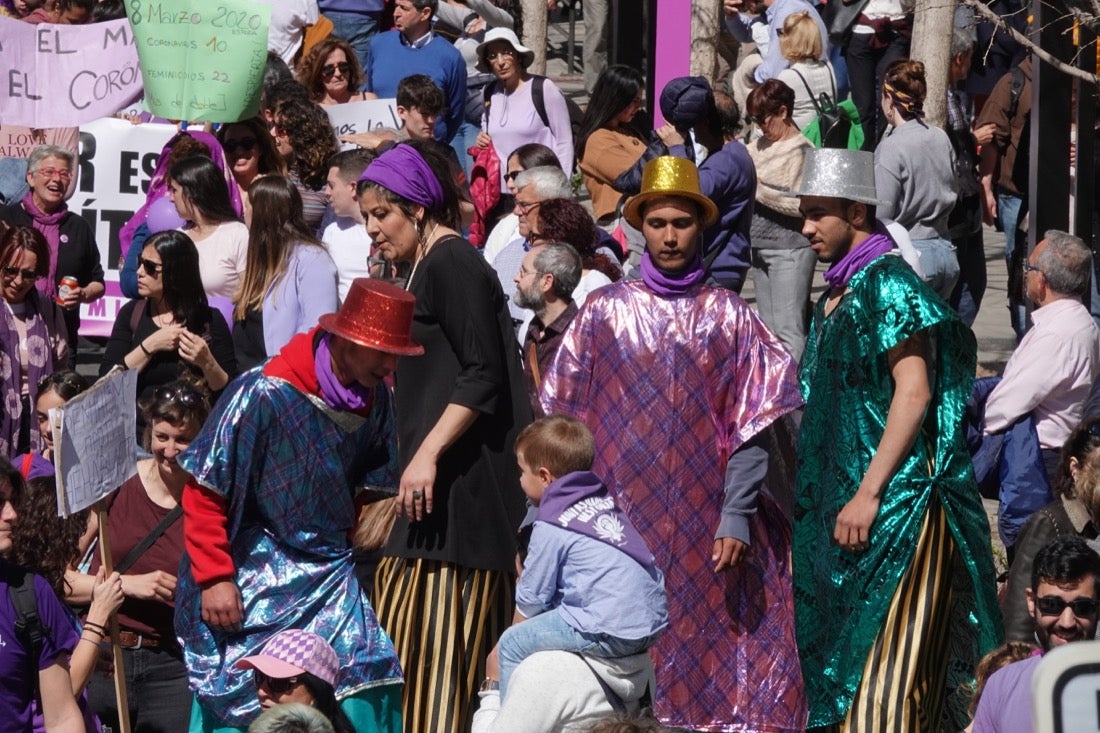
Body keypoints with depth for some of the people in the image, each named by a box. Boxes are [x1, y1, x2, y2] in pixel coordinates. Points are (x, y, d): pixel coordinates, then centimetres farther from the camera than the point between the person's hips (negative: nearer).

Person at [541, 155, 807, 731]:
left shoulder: (728, 316, 4)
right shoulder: (605, 311, 5)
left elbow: (752, 426, -1)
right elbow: (563, 421, 6)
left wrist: (736, 517, -10)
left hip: (703, 516, 0)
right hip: (623, 507, 0)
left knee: (704, 648, -2)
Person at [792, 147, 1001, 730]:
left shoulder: (889, 284, -12)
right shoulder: (837, 294, 15)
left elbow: (913, 393, -19)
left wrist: (868, 494, -22)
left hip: (896, 503, -10)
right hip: (835, 500, 10)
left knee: (883, 668, -11)